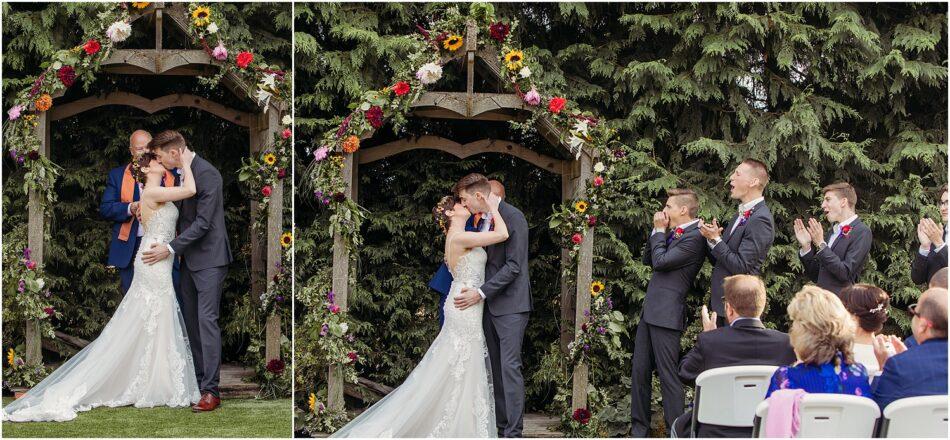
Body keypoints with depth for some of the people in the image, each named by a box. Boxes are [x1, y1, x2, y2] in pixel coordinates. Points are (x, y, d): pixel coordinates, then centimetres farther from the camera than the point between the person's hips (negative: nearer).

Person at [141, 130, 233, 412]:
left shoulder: (207, 174, -17)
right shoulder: (180, 173, 10)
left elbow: (203, 221, -20)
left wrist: (171, 249, -19)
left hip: (209, 259, -9)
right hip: (189, 258, 9)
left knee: (207, 320, -12)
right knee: (190, 320, 10)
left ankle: (211, 390, -13)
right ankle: (197, 378, 17)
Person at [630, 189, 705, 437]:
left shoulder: (694, 237, -13)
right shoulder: (673, 233, 15)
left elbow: (660, 261, -18)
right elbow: (647, 259, 19)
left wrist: (659, 231, -5)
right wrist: (658, 231, 8)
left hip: (666, 315, -10)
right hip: (650, 313, 10)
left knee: (667, 375, -7)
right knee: (640, 372, 12)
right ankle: (639, 429, 20)